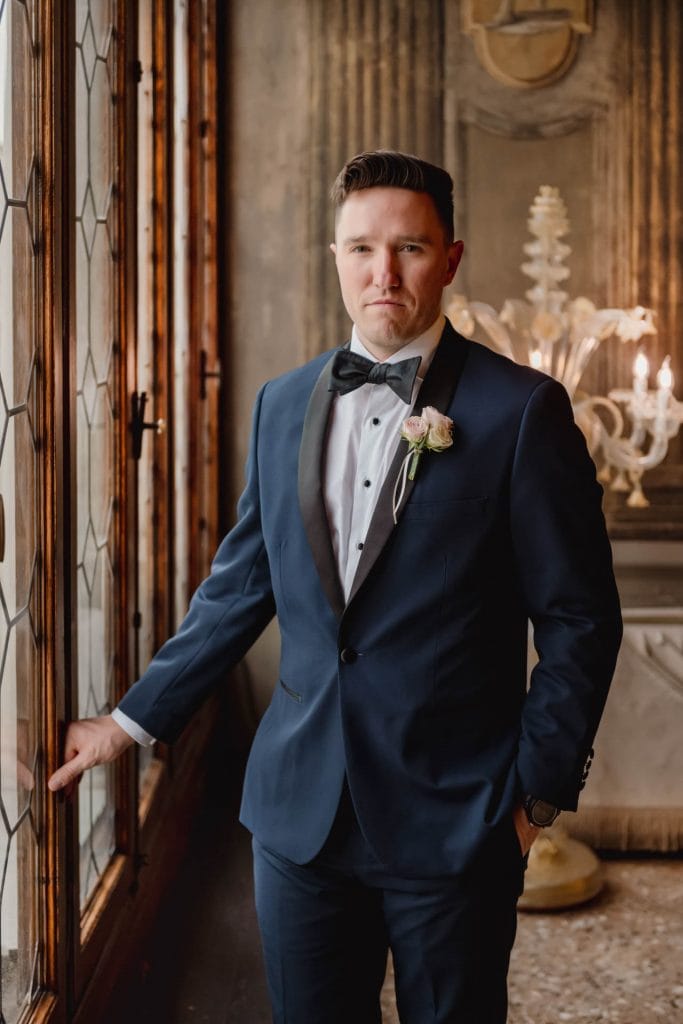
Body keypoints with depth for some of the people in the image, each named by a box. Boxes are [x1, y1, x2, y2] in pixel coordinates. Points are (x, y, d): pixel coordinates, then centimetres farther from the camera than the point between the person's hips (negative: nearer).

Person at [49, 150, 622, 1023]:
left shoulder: (522, 410, -7)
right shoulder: (282, 404, 7)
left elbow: (579, 620, -5)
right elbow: (240, 587, 13)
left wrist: (538, 788, -7)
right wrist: (133, 719, 13)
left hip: (453, 819, -3)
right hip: (300, 809, 4)